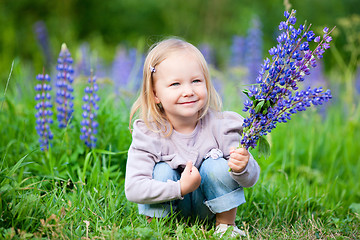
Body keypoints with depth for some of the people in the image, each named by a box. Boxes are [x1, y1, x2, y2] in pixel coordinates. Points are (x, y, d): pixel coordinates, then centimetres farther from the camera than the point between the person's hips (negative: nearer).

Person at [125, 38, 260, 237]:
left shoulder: (220, 126, -20)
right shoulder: (148, 134, -23)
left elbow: (251, 179, -17)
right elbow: (133, 189, -31)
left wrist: (243, 169, -42)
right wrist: (180, 188, -40)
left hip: (207, 206, 1)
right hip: (168, 204, -1)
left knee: (219, 167, -25)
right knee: (162, 171, -28)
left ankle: (226, 224, -2)